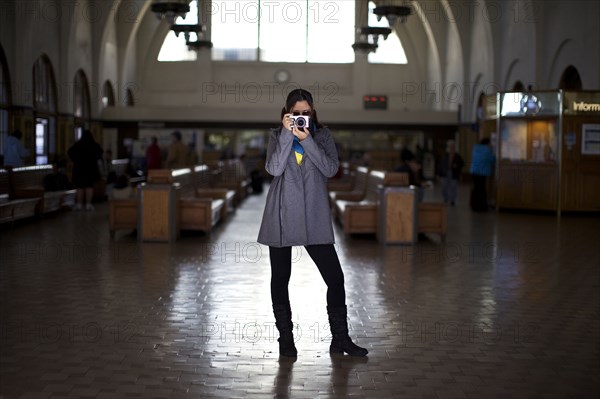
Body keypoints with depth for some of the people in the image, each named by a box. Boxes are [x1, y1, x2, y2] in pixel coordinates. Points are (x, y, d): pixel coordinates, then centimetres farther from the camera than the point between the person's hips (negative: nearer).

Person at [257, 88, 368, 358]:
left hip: (314, 219, 0)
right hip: (282, 217, 0)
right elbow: (274, 168, -12)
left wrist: (307, 140, -16)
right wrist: (287, 134, -15)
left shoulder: (322, 135, 7)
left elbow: (330, 169, -9)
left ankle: (340, 338, 7)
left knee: (335, 277, -3)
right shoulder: (277, 136, 5)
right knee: (280, 278, 6)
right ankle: (286, 337, 19)